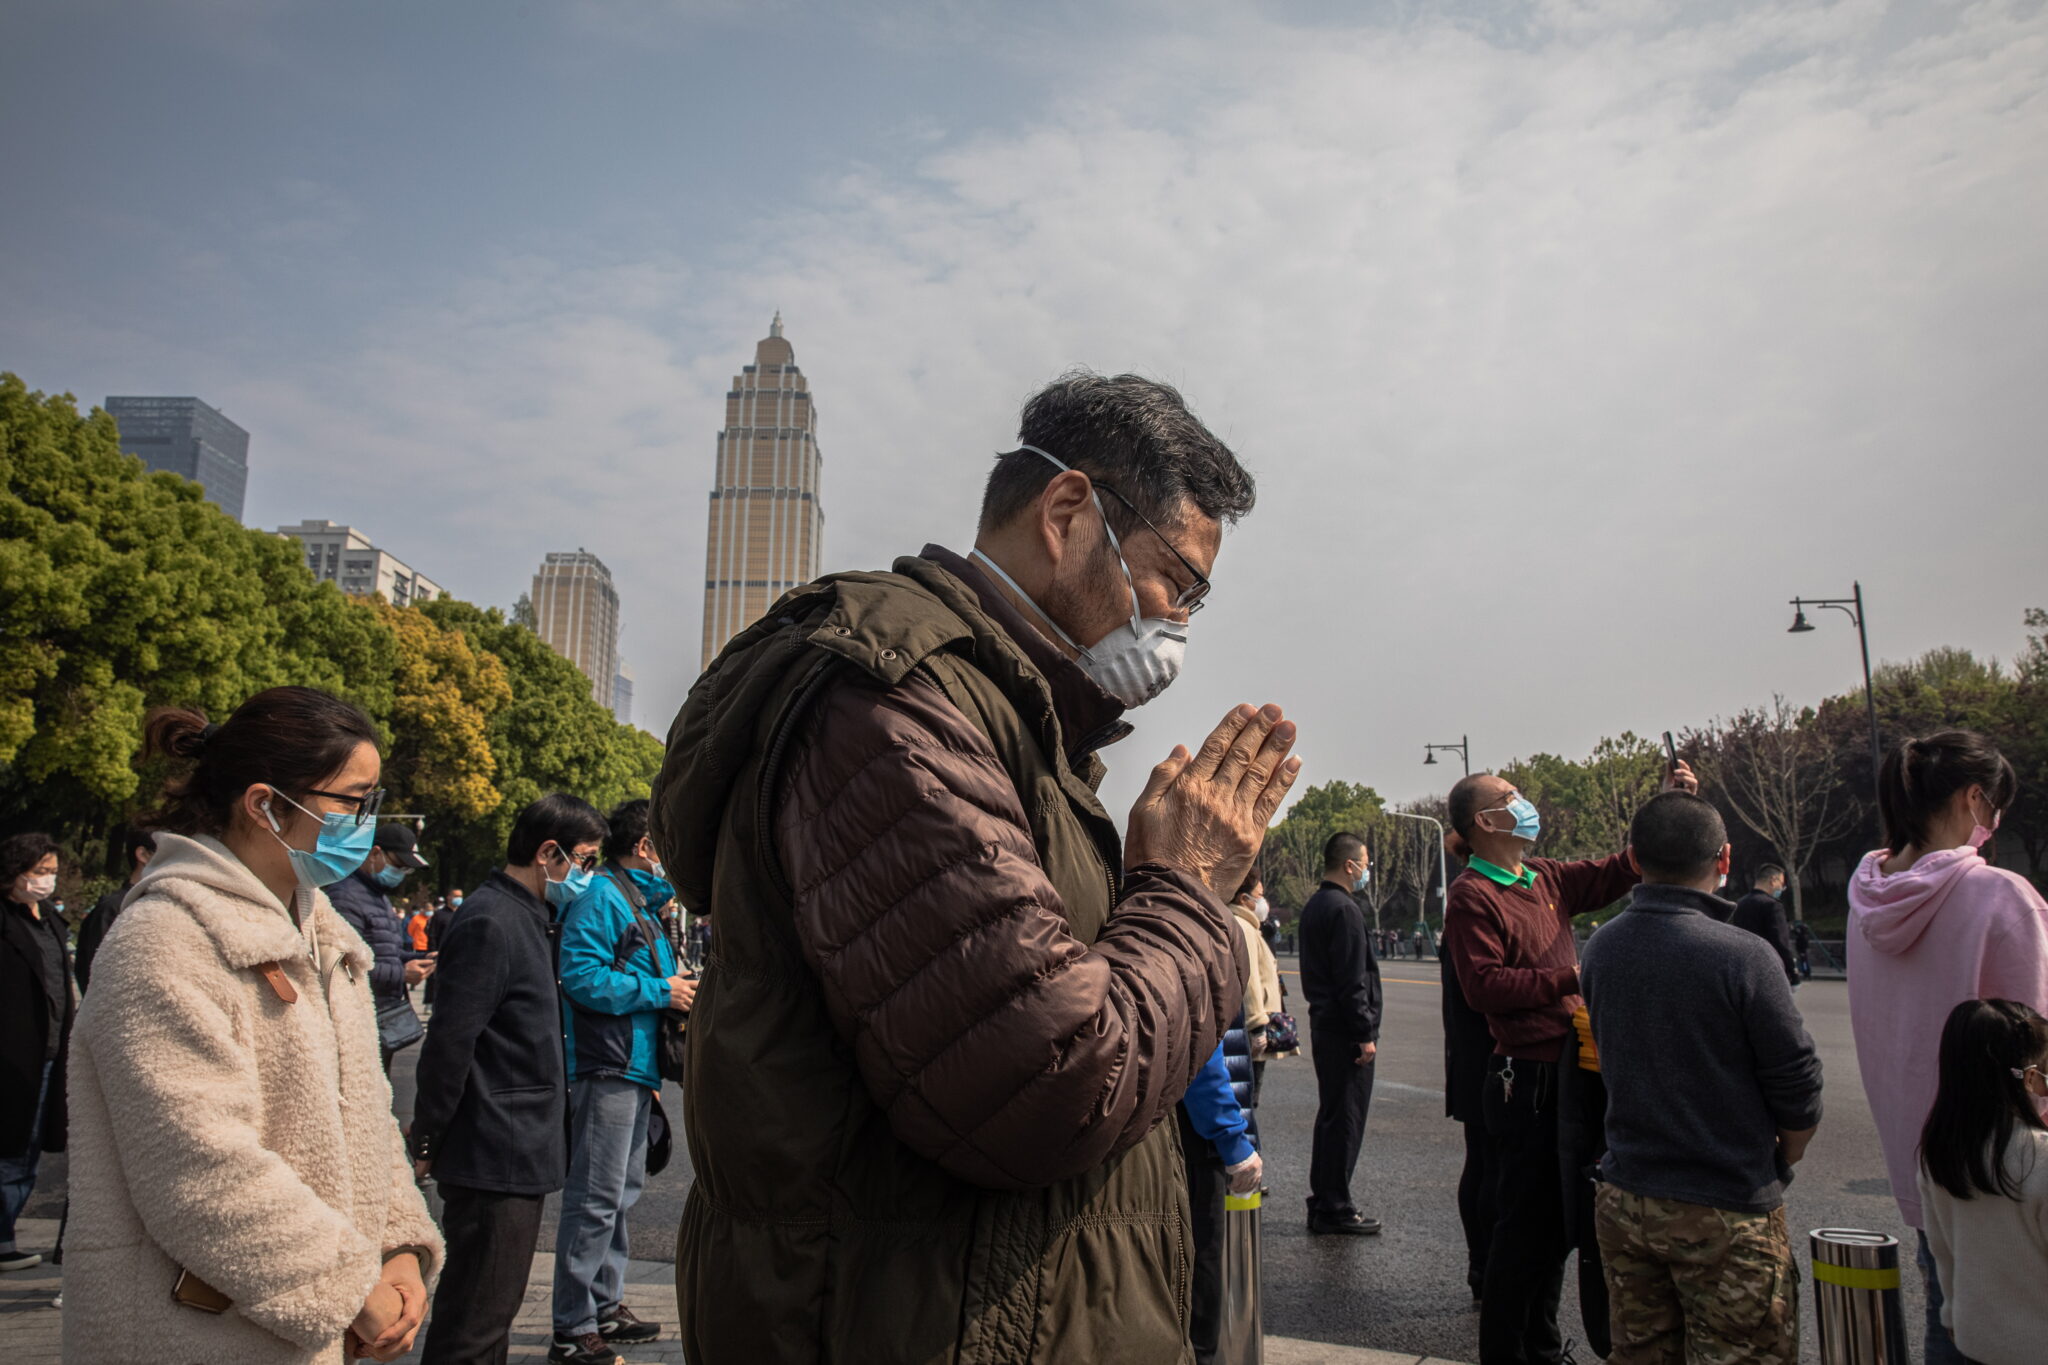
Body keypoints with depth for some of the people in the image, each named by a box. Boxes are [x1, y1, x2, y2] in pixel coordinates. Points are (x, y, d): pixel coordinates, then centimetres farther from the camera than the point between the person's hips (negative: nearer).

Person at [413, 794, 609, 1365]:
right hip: (494, 1159, -10)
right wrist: (428, 1143, -15)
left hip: (517, 1154, 10)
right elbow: (449, 1041, -20)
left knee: (490, 1314, 18)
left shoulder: (524, 918, 15)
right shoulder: (491, 923, -18)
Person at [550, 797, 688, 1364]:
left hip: (635, 1068, 10)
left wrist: (676, 984, 11)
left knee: (621, 1194, 17)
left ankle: (606, 1308, 27)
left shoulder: (641, 901, 18)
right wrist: (660, 992, -18)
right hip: (608, 1068, -10)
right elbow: (581, 976, -23)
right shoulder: (601, 897, -13)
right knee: (596, 1199, -5)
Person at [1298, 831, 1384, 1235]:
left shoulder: (1313, 906, 14)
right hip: (1346, 1030, -10)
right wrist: (1365, 1034, -17)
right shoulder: (1344, 910, -17)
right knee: (1346, 1119, -3)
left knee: (1331, 1114, 16)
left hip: (1323, 1024, 10)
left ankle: (1321, 1203, 23)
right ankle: (1335, 1208, 3)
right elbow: (1351, 981, -20)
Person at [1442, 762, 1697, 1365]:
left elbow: (1617, 871, 16)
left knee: (1558, 1221, 18)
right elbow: (1483, 986, -19)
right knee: (1525, 1224, 1)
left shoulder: (1546, 879, 11)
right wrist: (1570, 978, -18)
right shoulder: (1471, 895, -12)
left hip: (1566, 1071, 8)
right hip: (1524, 1077, -8)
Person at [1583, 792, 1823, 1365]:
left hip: (1623, 1204, 5)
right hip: (1726, 1213, -5)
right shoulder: (1742, 955, -18)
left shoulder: (1599, 950, -1)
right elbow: (1797, 1087, -11)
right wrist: (1780, 1162, 9)